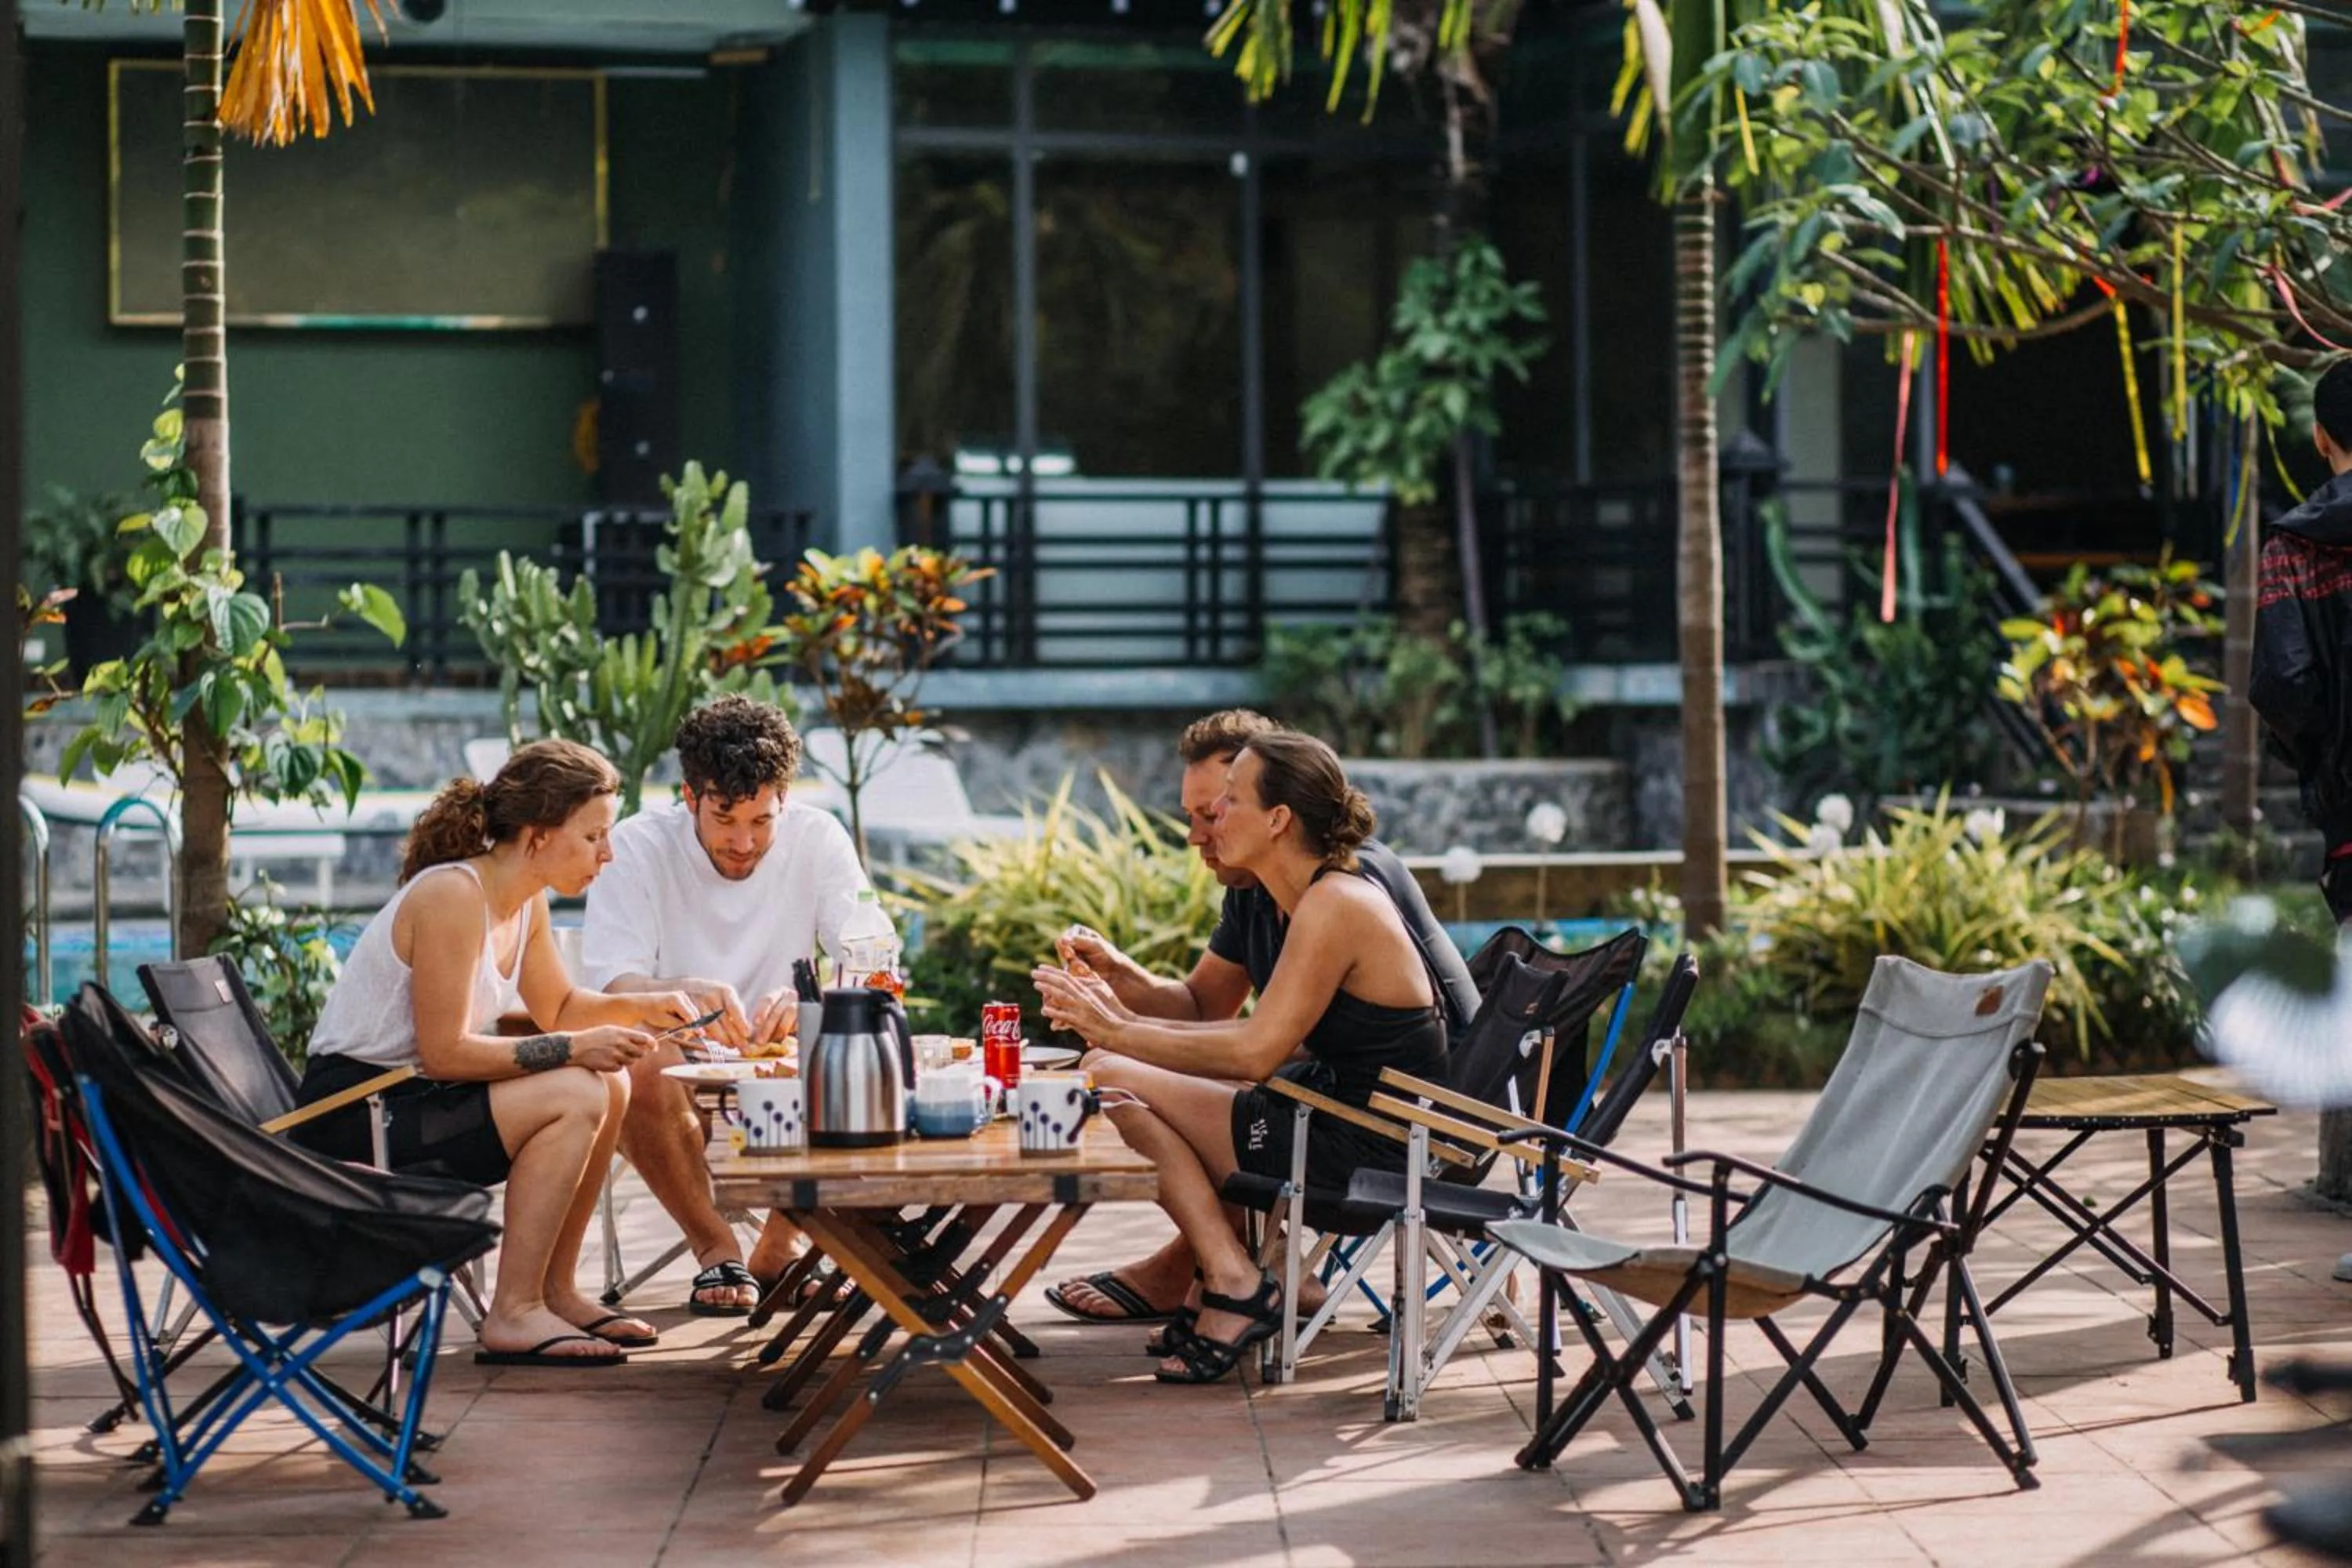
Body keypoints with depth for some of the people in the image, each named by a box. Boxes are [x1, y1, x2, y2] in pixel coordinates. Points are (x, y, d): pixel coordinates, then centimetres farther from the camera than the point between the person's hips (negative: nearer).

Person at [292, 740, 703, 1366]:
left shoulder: (526, 901, 6)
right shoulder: (453, 897, -23)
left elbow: (558, 1007, 20)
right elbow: (444, 1052, -24)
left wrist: (640, 1008, 3)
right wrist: (572, 1049, -22)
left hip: (407, 1094, 10)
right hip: (350, 1114, -10)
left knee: (609, 1086, 4)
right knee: (573, 1097, -21)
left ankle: (554, 1291, 9)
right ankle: (512, 1315, -16)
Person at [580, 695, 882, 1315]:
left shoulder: (818, 839, -3)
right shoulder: (637, 847, -9)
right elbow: (612, 989, -18)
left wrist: (808, 998, -35)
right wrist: (688, 993, -41)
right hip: (681, 1074, -2)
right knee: (639, 1066, -35)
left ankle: (779, 1246, -4)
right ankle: (716, 1247, -9)